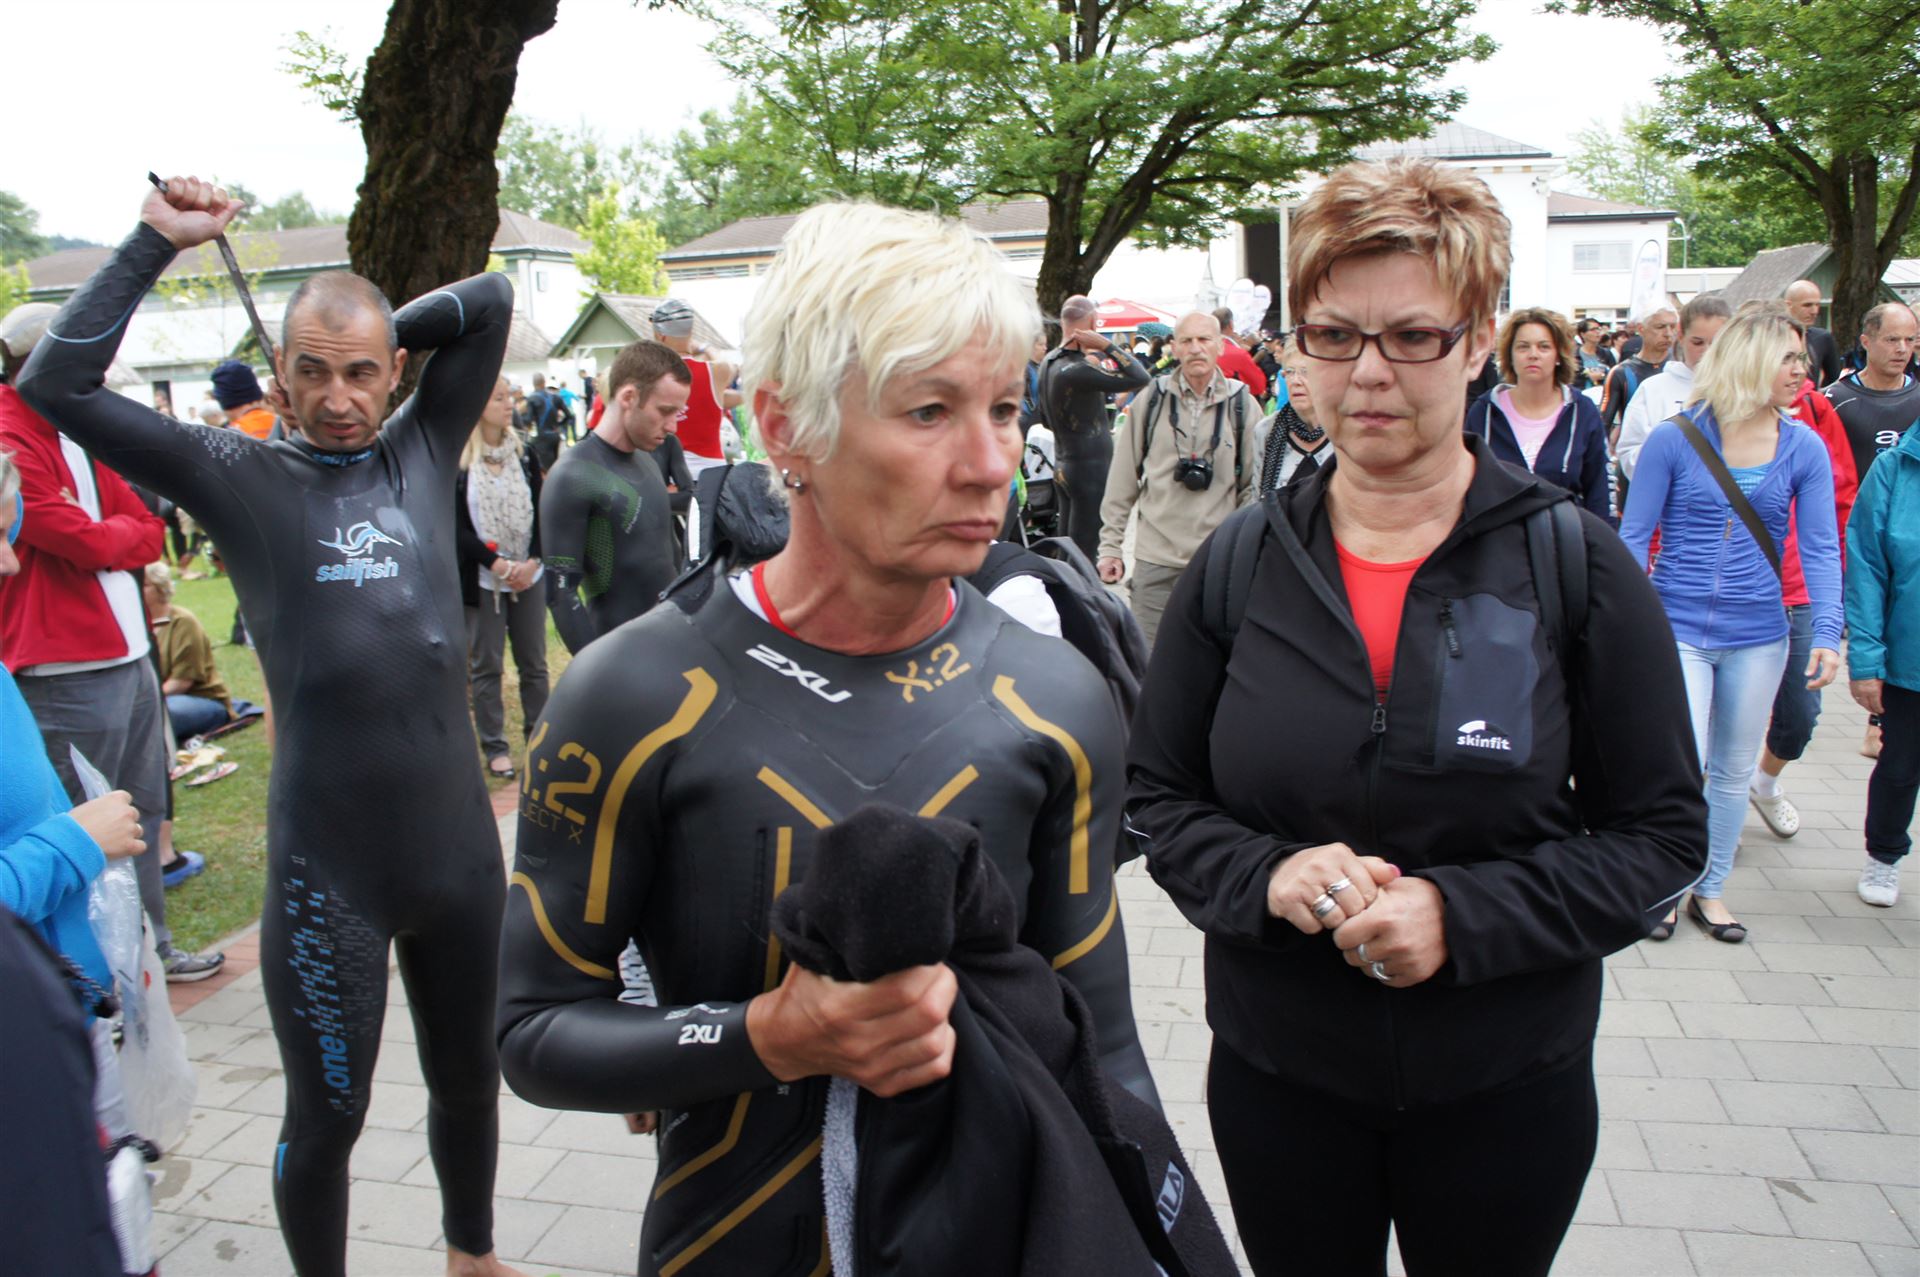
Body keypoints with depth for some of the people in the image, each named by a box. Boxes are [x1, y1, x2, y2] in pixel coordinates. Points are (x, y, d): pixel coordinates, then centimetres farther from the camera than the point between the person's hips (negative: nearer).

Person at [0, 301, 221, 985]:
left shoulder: (78, 438, 13)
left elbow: (148, 532, 9)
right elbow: (91, 543, -19)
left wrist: (102, 542, -9)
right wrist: (122, 531, 1)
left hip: (129, 655, 9)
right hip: (70, 672, -9)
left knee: (140, 814, 18)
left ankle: (150, 948, 31)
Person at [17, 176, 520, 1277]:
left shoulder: (422, 451, 6)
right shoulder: (243, 477, -1)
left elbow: (490, 301, 10)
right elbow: (57, 385, -6)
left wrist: (384, 334, 6)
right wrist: (157, 242, -3)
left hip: (458, 846, 4)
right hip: (326, 868, -3)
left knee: (469, 1080, 23)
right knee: (326, 1119, 11)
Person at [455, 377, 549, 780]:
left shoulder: (523, 453, 5)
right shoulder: (455, 461, -9)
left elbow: (540, 512, 4)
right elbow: (455, 527, -10)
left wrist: (532, 561, -10)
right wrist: (496, 563, -16)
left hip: (529, 576, 4)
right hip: (481, 581, -4)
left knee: (534, 663, 10)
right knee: (485, 666, 6)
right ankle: (494, 747, 17)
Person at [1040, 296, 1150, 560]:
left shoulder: (1050, 362, 8)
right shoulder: (1076, 369, -22)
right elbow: (1141, 378, -25)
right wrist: (1105, 345, -19)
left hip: (1062, 466, 9)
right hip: (1090, 468, -9)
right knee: (1084, 553, -4)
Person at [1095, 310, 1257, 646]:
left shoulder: (1243, 406, 2)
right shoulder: (1150, 400, 3)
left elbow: (1254, 486, 6)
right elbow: (1122, 480, 6)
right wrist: (1110, 545, 4)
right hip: (1155, 557, 0)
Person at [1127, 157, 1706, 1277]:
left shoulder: (1577, 565, -8)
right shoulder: (1240, 563, -4)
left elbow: (1663, 835, -6)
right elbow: (1158, 795, 2)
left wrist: (1463, 913, -21)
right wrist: (1266, 876, -19)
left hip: (1508, 1089, -1)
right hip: (1274, 1077, 1)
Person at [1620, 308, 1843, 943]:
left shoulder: (1804, 449, 0)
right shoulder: (1675, 439, -7)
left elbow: (1820, 548, 0)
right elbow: (1633, 536, -4)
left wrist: (1828, 632, -12)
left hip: (1758, 636, 3)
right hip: (1678, 629, -3)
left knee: (1732, 771, 14)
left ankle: (1710, 890, 32)